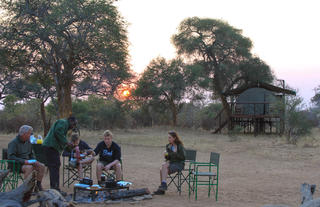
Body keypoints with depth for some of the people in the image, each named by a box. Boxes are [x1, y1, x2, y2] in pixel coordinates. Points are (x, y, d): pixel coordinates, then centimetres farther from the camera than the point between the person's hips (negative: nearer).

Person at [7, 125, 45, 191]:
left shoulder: (28, 142, 12)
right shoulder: (13, 143, -12)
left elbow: (31, 154, 22)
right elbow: (11, 157, -22)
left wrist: (34, 160, -1)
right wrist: (24, 161, -28)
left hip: (27, 163, 7)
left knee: (41, 166, -13)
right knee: (29, 168, -35)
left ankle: (38, 185, -7)